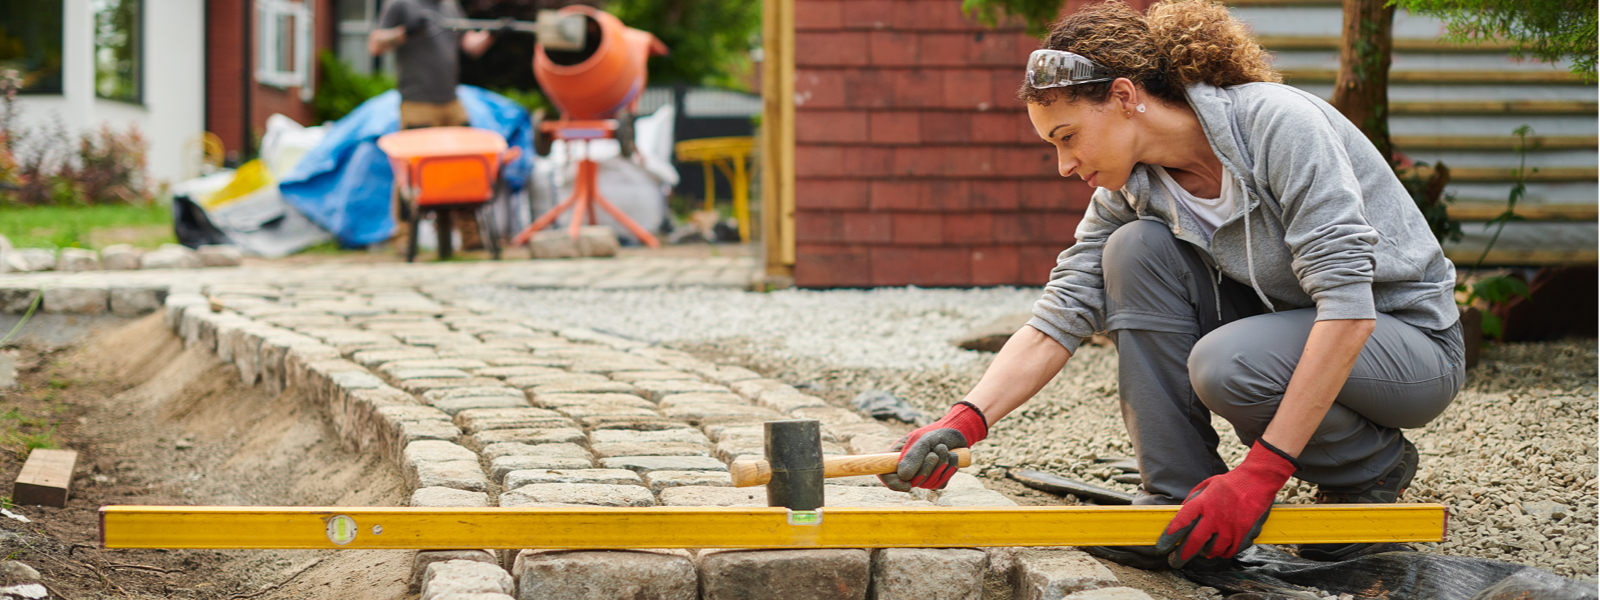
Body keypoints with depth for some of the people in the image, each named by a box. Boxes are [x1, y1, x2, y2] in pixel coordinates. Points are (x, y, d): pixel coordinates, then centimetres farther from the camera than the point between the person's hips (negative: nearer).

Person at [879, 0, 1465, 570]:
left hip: (1408, 339, -6)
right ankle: (1179, 500, -11)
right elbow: (1058, 317, -6)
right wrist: (964, 423, -23)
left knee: (1224, 363, -34)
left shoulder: (1278, 123, -26)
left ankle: (1374, 468, -5)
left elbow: (1347, 304, -31)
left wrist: (1260, 472, -34)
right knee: (1136, 248, -15)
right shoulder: (1131, 188, -4)